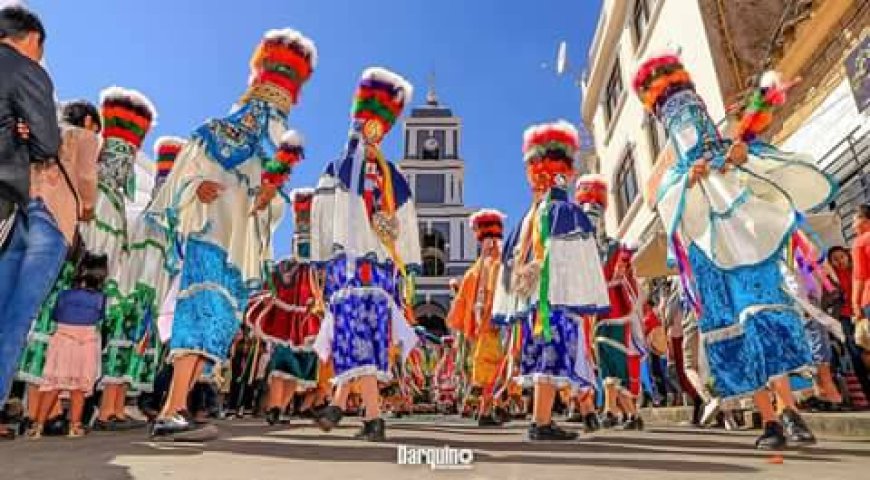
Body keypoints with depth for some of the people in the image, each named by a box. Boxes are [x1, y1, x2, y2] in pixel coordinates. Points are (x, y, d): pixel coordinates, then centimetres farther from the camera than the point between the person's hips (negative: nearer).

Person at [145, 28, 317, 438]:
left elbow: (275, 211, 12)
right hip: (209, 234, -5)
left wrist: (272, 196, -9)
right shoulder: (214, 132, 11)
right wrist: (197, 186, -15)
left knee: (220, 320, 0)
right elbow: (183, 173, 5)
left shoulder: (276, 162, 21)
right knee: (203, 312, -21)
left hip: (243, 248, 5)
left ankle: (175, 406, 6)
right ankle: (171, 411, -25)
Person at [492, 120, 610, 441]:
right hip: (557, 295, -7)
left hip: (531, 295, 7)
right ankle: (542, 423, -6)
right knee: (553, 355, -6)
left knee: (543, 356, 12)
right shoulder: (568, 211, -4)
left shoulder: (529, 217, 16)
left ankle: (540, 420, 18)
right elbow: (575, 260, -13)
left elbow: (514, 259, 16)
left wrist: (511, 307, 20)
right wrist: (589, 300, -11)